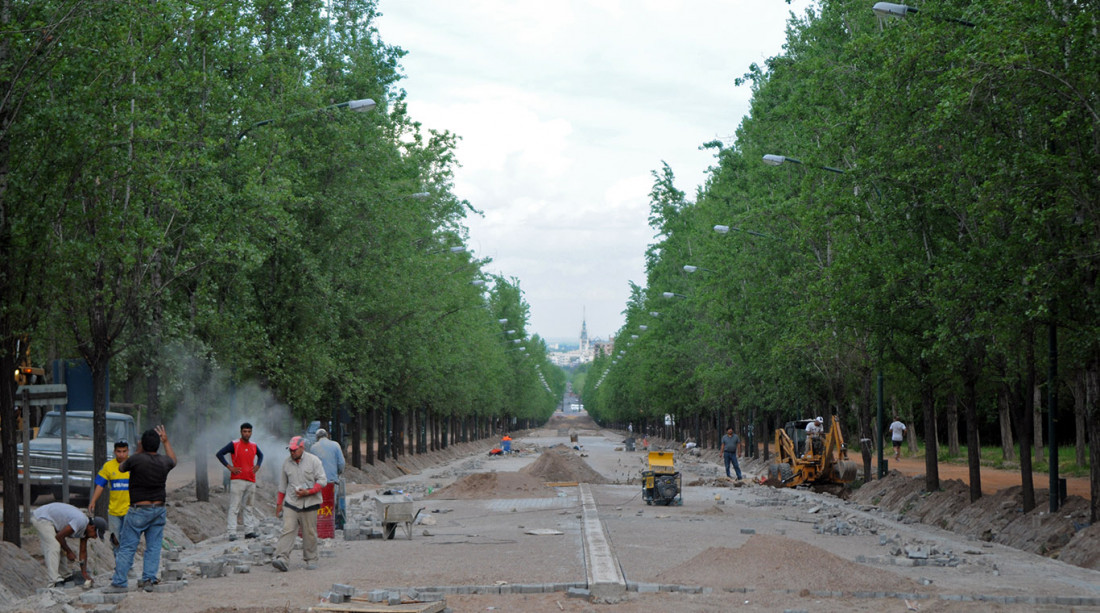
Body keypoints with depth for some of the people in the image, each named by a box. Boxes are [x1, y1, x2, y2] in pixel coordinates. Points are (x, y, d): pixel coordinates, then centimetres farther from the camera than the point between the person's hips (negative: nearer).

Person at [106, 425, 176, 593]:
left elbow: (122, 467, 7)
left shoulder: (137, 459, -14)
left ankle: (119, 582, -2)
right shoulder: (164, 461, 1)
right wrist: (166, 441, 34)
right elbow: (173, 460, 27)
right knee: (153, 547, 8)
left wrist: (138, 452, 15)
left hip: (139, 510, -4)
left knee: (127, 547, -1)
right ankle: (149, 579, 2)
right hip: (159, 509, 4)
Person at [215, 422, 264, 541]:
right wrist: (229, 467, -11)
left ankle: (249, 531, 15)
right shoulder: (234, 444, -4)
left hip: (251, 481, 5)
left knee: (248, 507, 11)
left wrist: (257, 466, 13)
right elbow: (219, 454, -6)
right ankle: (231, 533, -9)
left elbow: (260, 455, 32)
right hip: (237, 480, -5)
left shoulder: (254, 446, 11)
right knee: (234, 507, -7)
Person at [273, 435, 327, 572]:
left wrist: (308, 492, -16)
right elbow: (282, 485, 17)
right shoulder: (287, 463, 9)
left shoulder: (313, 461, -2)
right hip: (291, 503, 2)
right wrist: (279, 503, 16)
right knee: (287, 530, -11)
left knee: (309, 533, 3)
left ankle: (311, 560, 14)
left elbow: (322, 480, -5)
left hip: (309, 503, -2)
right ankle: (281, 558, -20)